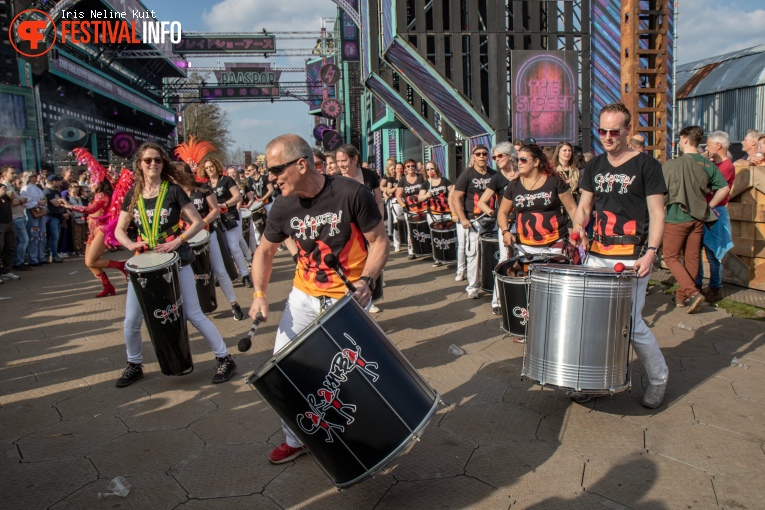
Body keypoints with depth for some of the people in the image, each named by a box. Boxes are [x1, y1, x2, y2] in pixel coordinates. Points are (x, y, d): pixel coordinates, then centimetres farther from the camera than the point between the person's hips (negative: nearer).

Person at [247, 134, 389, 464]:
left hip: (349, 299, -4)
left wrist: (365, 281, -26)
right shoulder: (283, 207, -6)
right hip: (304, 295, 5)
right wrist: (259, 293, -5)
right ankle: (295, 440, 25)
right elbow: (265, 251, 8)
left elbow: (379, 241, -11)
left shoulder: (351, 194, -19)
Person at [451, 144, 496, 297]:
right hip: (472, 221, -4)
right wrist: (462, 219, -16)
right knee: (473, 253, -4)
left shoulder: (494, 175, 10)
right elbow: (456, 197, -7)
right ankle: (472, 287, 5)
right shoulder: (467, 174, -3)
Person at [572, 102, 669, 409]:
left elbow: (657, 214, -6)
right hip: (597, 253, 5)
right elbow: (584, 206, 15)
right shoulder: (594, 167, 11)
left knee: (631, 324, -3)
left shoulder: (646, 165, -3)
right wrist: (578, 228, -6)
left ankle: (659, 378, 22)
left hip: (632, 257, -5)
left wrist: (650, 252, -17)